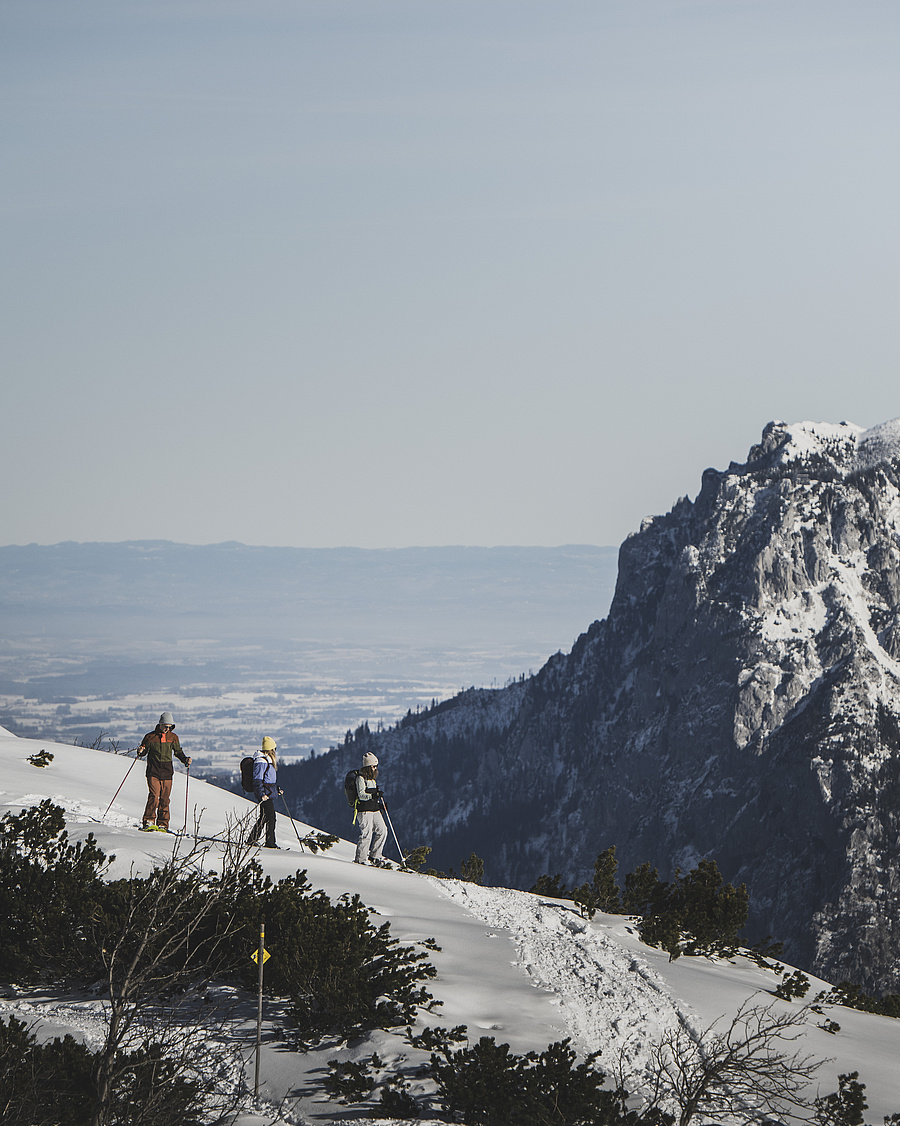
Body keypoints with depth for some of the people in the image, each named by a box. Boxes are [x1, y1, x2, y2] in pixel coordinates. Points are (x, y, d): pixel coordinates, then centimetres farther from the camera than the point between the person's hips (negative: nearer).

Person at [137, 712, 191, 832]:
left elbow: (178, 751, 20)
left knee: (165, 799, 1)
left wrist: (185, 759, 4)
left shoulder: (173, 737, 8)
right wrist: (140, 752, -12)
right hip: (153, 771, -3)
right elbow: (144, 750, 10)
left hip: (167, 772, 3)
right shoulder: (150, 736, 1)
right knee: (154, 795, -16)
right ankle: (148, 822, -13)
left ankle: (162, 825, 6)